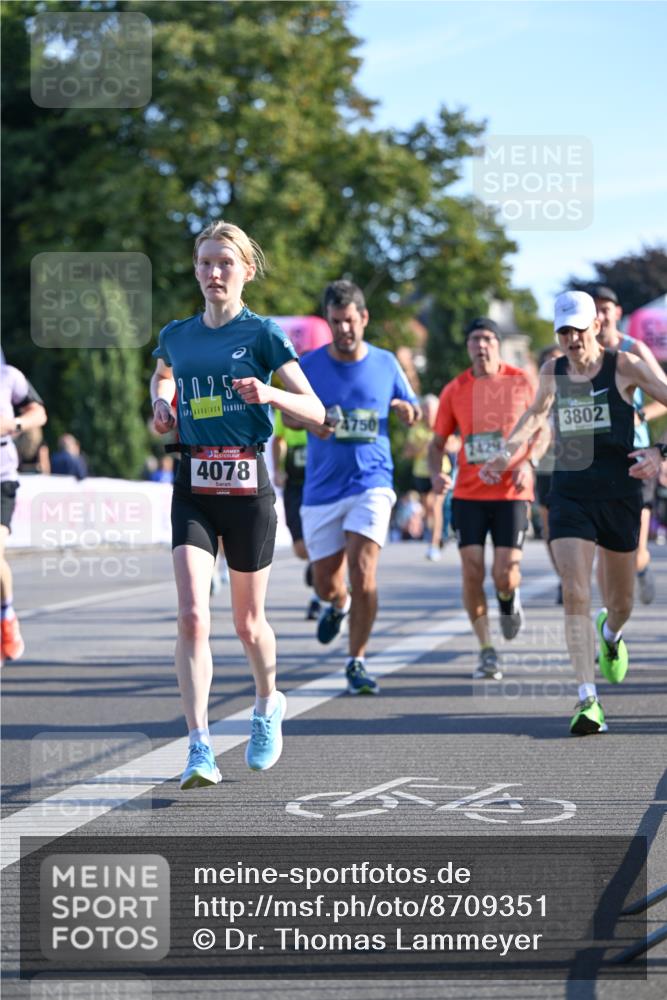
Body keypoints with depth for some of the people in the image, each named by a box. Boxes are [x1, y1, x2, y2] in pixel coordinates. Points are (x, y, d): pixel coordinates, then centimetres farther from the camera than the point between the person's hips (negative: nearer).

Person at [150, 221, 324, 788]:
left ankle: (268, 705, 41)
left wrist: (270, 393, -25)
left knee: (248, 621, 10)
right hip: (193, 488, 2)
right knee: (192, 616, -15)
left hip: (248, 486, -2)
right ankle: (200, 748, -17)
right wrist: (163, 405, 12)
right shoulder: (176, 336, 9)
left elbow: (316, 412, -7)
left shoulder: (262, 333, -3)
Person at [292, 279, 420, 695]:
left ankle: (357, 662, -4)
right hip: (322, 488, 1)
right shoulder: (310, 364, 0)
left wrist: (407, 410, -10)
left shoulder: (386, 363, 3)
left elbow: (413, 411, 15)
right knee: (327, 584, 6)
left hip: (371, 484, -1)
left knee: (363, 574, -17)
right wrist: (309, 421, -13)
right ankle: (339, 604, 45)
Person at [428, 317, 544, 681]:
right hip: (468, 494, 1)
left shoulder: (521, 382, 0)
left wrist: (526, 464, -9)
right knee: (471, 572, -6)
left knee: (504, 575, -9)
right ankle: (487, 652, 8)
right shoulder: (454, 390, 2)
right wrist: (436, 473, -10)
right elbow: (438, 442, 10)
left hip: (511, 492, -1)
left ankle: (509, 600, 30)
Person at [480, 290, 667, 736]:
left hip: (619, 495, -1)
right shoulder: (553, 372, 6)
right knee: (575, 595, -15)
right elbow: (536, 414, 27)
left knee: (621, 603, 12)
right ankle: (588, 699, -17)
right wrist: (507, 454, 16)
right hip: (570, 494, 1)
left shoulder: (625, 366, -5)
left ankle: (610, 634, 50)